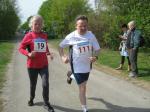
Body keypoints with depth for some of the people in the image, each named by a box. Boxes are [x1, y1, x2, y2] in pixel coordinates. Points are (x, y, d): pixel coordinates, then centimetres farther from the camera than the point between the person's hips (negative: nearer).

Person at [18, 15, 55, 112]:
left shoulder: (44, 35, 3)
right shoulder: (28, 36, -10)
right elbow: (21, 48, -6)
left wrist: (49, 53, -1)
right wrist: (28, 54, -22)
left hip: (44, 64, 2)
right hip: (32, 65, -2)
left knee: (46, 84, -7)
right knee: (33, 84, 15)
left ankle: (46, 103, 9)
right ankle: (31, 99, 42)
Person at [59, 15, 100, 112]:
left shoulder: (91, 35, -12)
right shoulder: (71, 36, -16)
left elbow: (97, 49, -6)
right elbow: (61, 46, -1)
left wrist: (95, 57, -26)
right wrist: (63, 57, -14)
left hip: (88, 65, 4)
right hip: (77, 66, -4)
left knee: (83, 85, 29)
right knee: (83, 87, -6)